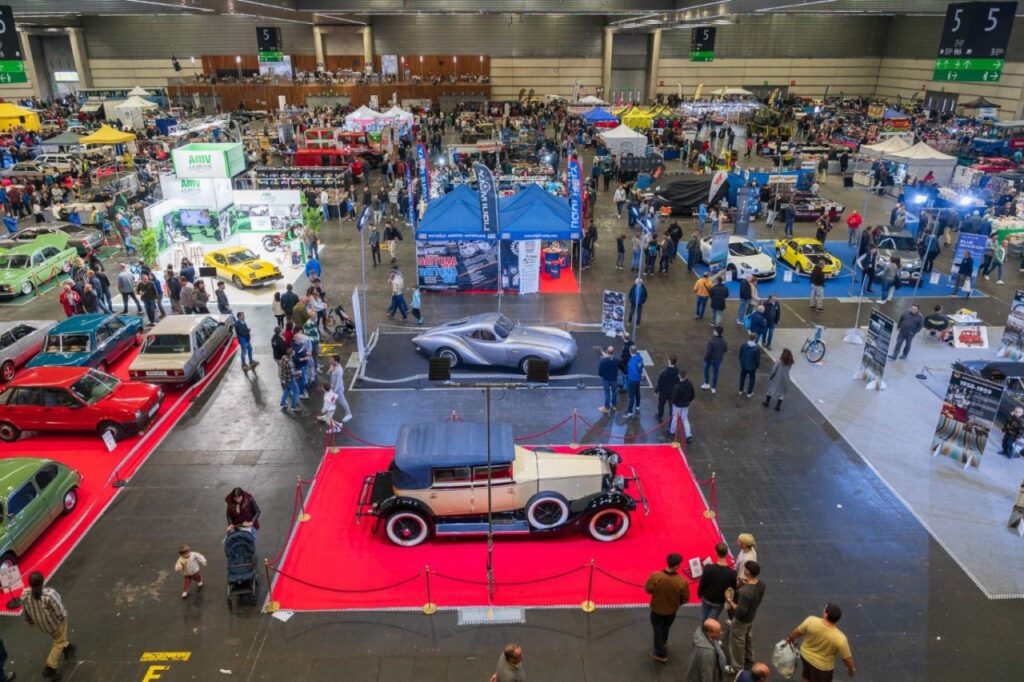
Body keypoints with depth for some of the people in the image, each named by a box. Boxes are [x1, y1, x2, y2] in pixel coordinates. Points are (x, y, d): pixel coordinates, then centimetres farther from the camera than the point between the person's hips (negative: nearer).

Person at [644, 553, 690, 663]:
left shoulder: (655, 576, -32)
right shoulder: (682, 581, -31)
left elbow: (647, 589, -15)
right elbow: (685, 599, -16)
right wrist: (676, 602, 6)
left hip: (657, 609, -2)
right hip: (671, 610, 2)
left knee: (658, 631, 23)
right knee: (666, 628, 32)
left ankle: (661, 654, 40)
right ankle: (663, 643, 59)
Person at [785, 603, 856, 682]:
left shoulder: (811, 621, -28)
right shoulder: (840, 639, -33)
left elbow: (798, 631, -10)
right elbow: (846, 658, -18)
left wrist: (790, 637, 11)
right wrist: (851, 669, 4)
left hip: (805, 655, 3)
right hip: (822, 665, -3)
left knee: (807, 675, 32)